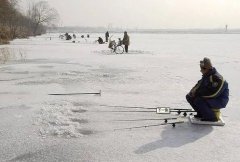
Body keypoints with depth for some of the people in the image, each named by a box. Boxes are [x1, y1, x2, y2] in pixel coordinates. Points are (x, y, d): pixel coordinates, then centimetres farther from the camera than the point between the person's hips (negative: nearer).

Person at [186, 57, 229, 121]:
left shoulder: (217, 78, -26)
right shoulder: (206, 75, 4)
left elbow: (213, 94, -29)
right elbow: (199, 85, 14)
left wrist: (197, 93, -23)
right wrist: (193, 91, -8)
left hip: (219, 101, -9)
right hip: (210, 98, 9)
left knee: (198, 101, -31)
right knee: (189, 97, 4)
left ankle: (212, 117, -13)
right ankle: (201, 113, 14)